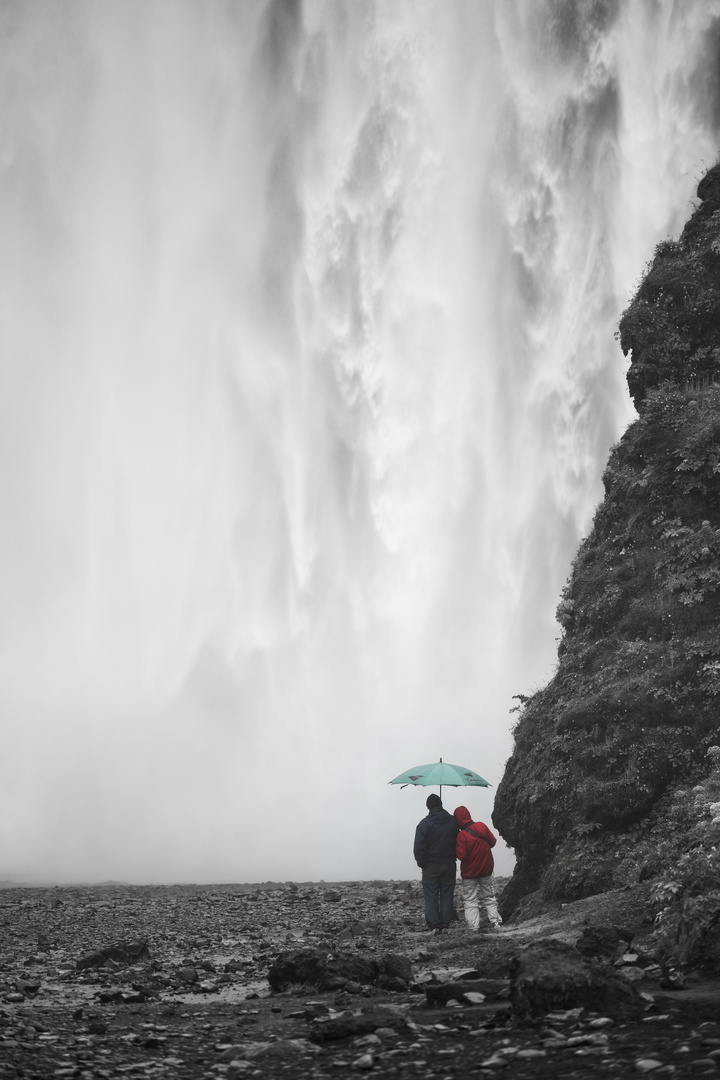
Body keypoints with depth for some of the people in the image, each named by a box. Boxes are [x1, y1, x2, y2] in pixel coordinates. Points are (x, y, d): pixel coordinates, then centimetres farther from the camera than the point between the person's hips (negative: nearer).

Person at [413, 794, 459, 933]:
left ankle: (434, 925, -2)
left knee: (431, 897, 1)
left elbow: (419, 848, -11)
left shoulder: (425, 823, -10)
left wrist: (422, 864, 0)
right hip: (449, 864, 3)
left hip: (431, 866, -3)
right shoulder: (452, 821, 3)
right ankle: (445, 925, 7)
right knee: (447, 896, 7)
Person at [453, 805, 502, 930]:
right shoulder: (482, 826, -6)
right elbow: (492, 841, 6)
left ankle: (474, 926, -2)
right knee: (489, 897, 18)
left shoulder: (462, 836, -22)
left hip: (470, 872, -5)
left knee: (470, 900, 4)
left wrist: (456, 848, -5)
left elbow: (461, 855, -22)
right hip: (486, 869, 5)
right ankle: (495, 921, 14)